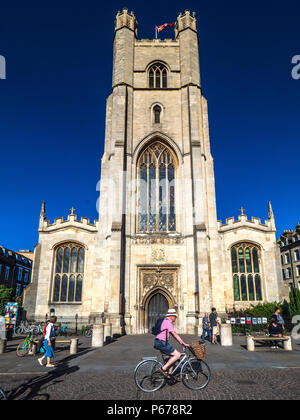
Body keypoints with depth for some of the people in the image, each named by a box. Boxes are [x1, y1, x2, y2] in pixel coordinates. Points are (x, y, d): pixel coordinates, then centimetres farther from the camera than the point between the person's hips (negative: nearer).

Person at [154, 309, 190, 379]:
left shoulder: (166, 321, 19)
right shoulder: (168, 322, -12)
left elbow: (173, 335, 23)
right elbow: (175, 334, -15)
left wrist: (181, 342, 19)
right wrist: (184, 343, -11)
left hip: (160, 342, 10)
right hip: (161, 343, -10)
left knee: (173, 355, 16)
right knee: (177, 355, -9)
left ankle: (170, 373, 18)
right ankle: (164, 369, -6)